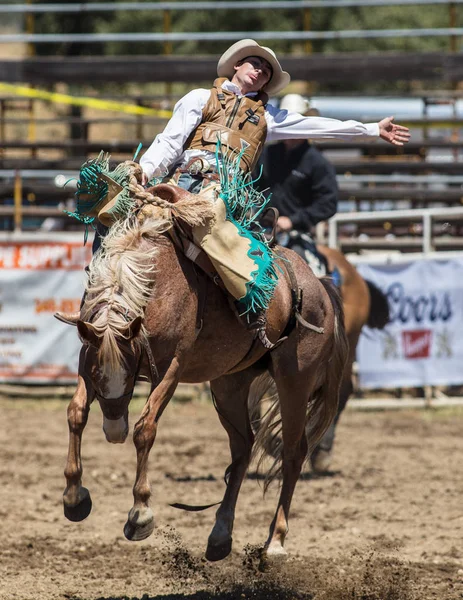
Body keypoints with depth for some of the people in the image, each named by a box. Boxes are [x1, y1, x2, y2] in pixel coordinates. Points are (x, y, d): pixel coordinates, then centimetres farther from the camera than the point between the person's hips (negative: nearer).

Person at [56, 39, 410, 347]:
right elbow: (171, 141, 17)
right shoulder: (202, 98, 27)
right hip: (185, 176, 2)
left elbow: (315, 126, 32)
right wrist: (145, 170, -2)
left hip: (226, 188, -2)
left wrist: (373, 130, 31)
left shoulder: (266, 116, 32)